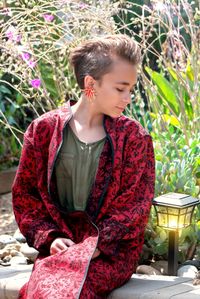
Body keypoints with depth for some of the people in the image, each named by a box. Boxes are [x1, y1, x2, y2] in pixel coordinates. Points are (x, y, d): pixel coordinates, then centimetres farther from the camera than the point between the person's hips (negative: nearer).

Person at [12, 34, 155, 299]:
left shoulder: (133, 136, 4)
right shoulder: (43, 129, 6)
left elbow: (134, 203, -1)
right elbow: (25, 194, 10)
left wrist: (96, 244, -13)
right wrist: (49, 237, -5)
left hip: (112, 247, -1)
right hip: (60, 243, 2)